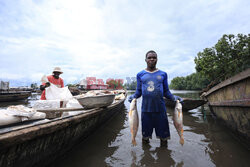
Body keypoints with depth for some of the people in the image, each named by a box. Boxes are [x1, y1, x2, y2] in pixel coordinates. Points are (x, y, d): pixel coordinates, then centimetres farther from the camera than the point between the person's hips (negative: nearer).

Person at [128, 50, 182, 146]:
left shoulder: (163, 74, 7)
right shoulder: (140, 75, 6)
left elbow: (166, 92, 9)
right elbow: (138, 91, 9)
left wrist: (173, 97, -8)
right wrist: (133, 96, -10)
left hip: (160, 108, 0)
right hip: (146, 109, 0)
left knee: (163, 134, 11)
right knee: (145, 134, 14)